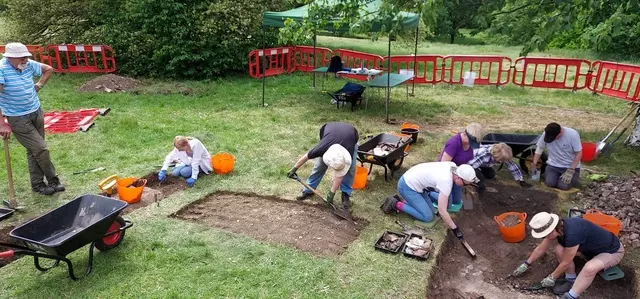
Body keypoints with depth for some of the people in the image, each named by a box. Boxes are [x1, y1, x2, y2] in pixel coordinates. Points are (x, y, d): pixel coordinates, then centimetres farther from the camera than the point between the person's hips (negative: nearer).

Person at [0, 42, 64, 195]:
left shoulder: (29, 65, -3)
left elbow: (49, 69, 18)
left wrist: (39, 85, 7)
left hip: (37, 112, 6)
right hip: (18, 119, -6)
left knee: (34, 150, 13)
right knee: (41, 149, -6)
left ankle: (37, 184, 23)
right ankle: (53, 180, 15)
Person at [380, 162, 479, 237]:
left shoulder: (452, 166, -7)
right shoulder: (446, 181, -29)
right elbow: (442, 211, -26)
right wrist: (455, 229, -18)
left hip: (412, 181, 9)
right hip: (407, 187, -9)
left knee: (431, 210, 6)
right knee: (427, 217, -7)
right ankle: (396, 204, -3)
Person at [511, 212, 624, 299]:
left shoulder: (572, 233, -39)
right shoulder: (559, 226, -13)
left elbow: (565, 262, -24)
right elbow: (541, 249, 2)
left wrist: (552, 278, -10)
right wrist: (526, 264, 8)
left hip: (613, 251, -8)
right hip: (593, 248, 8)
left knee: (589, 268, -35)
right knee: (560, 250, -10)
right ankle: (571, 280, 7)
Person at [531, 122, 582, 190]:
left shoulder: (573, 134, -20)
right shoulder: (546, 134, -13)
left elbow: (578, 154, -14)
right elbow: (539, 149, 1)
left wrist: (570, 171, -20)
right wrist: (534, 165, 0)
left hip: (570, 166, -2)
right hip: (553, 165, 2)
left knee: (564, 186, -21)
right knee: (550, 183, -22)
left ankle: (573, 175, 13)